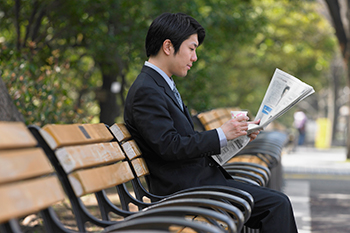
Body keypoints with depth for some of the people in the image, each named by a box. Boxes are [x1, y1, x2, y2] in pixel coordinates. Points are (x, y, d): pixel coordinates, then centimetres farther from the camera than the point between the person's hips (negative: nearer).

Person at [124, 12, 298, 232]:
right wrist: (222, 134, -18)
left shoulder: (163, 86, 17)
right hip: (185, 187, -10)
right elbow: (169, 146, -23)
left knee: (277, 202, 5)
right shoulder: (146, 91, -15)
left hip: (198, 177, 10)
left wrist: (237, 133, 11)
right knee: (277, 204, -15)